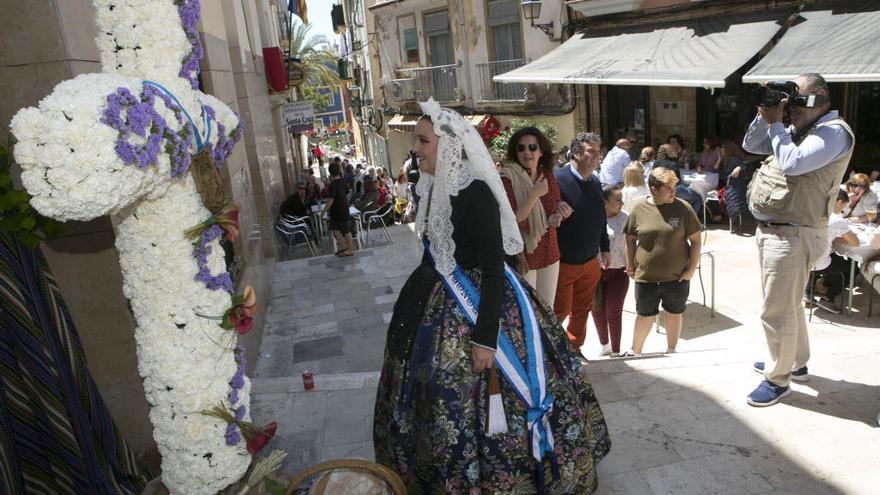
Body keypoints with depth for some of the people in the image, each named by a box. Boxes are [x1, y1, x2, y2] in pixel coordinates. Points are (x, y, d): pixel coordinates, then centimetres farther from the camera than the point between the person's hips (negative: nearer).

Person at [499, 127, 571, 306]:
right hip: (523, 257, -6)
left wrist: (556, 216, -8)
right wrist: (535, 194, -24)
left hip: (549, 254, 6)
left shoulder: (547, 175, 4)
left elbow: (557, 203, 15)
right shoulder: (507, 178, -15)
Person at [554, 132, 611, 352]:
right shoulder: (558, 180, -18)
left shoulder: (595, 181, 8)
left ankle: (574, 349, 36)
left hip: (590, 262, 7)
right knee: (559, 312, 3)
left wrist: (605, 248, 21)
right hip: (564, 263, -7)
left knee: (582, 310, 18)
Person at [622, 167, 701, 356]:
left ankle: (671, 351, 38)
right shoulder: (639, 209, -5)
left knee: (674, 314, 17)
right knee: (645, 316, 13)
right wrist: (630, 265, 6)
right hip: (646, 276, 0)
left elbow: (695, 240, -2)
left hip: (677, 277, 0)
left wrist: (691, 269, -5)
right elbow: (630, 239, 6)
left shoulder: (683, 208, -7)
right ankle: (635, 351, 33)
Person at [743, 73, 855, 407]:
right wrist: (765, 115, 3)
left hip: (791, 235, -10)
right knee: (788, 304, 22)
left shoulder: (834, 132, -12)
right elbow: (750, 146, 18)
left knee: (776, 311, -3)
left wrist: (774, 122, -15)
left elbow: (792, 163, -25)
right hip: (770, 229, 10)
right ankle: (796, 361, 40)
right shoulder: (797, 130, 15)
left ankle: (778, 380, 11)